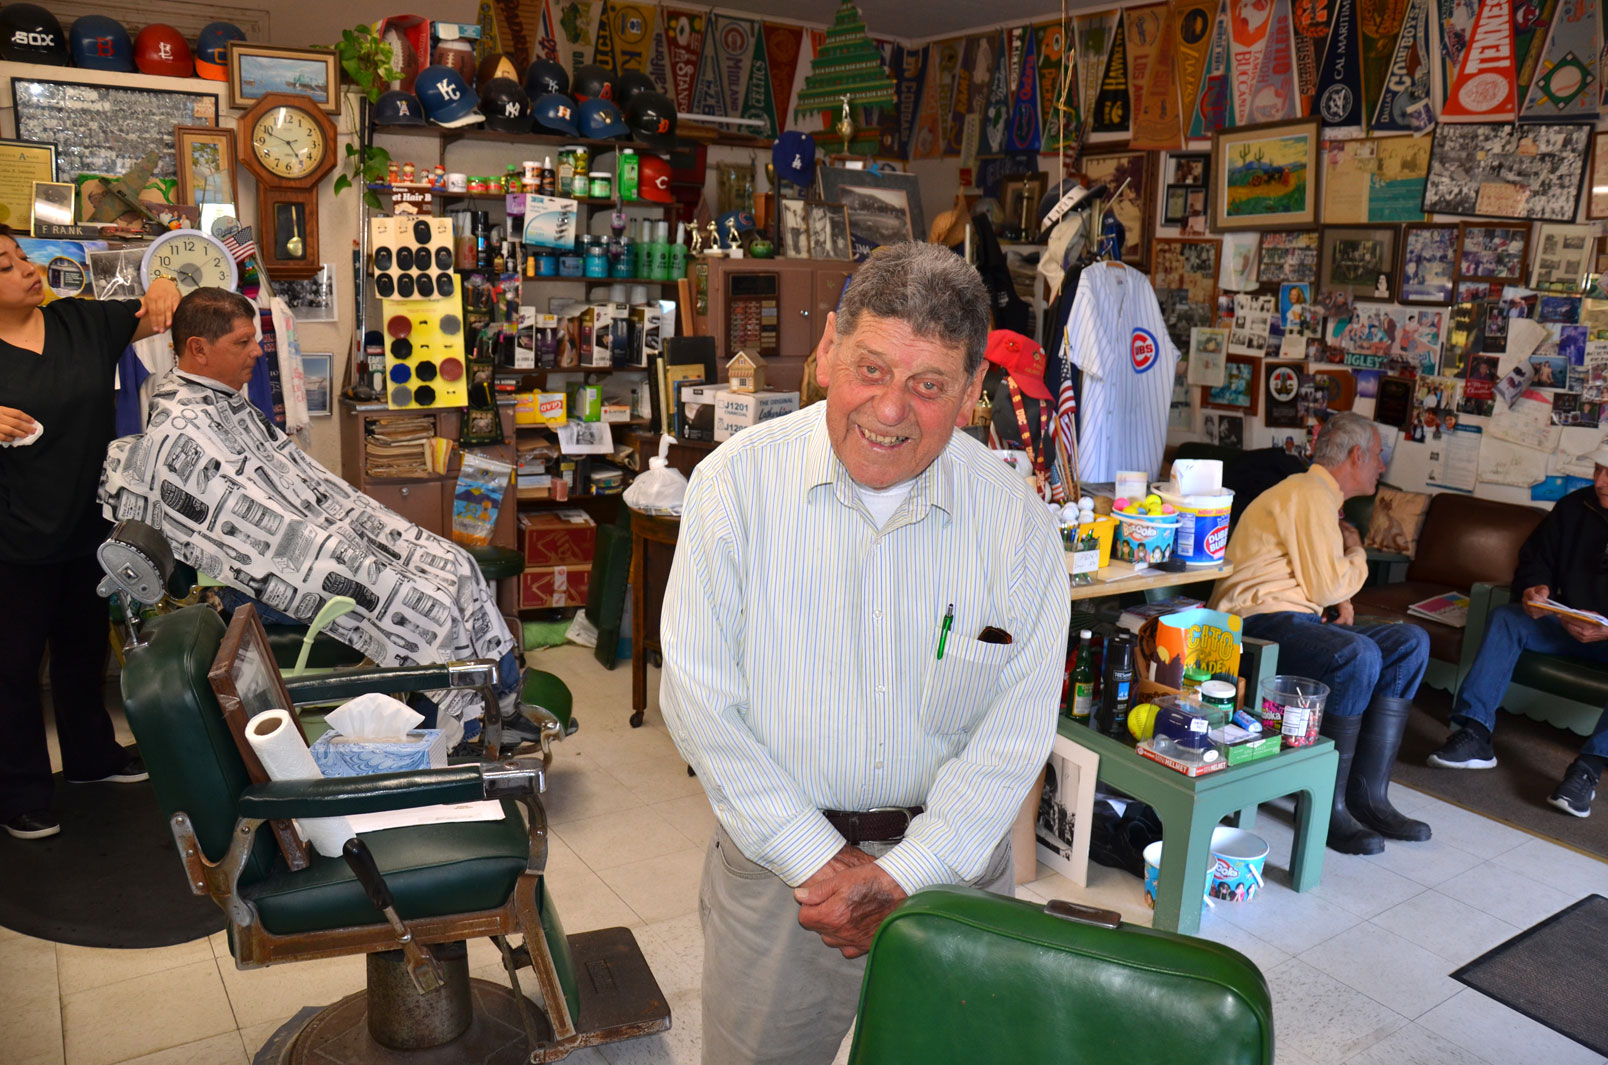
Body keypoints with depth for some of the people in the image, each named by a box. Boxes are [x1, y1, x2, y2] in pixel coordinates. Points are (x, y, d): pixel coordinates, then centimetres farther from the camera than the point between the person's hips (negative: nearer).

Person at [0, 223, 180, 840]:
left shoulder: (81, 322, 2)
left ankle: (90, 754, 40)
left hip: (89, 525, 5)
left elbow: (154, 319, 7)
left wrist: (162, 288, -17)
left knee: (84, 646, 21)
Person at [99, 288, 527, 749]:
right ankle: (457, 736, 2)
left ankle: (505, 704, 7)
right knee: (429, 605, -17)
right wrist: (365, 559, -20)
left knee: (455, 565, -2)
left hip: (327, 530, 9)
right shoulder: (179, 435, -19)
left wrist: (369, 522, 7)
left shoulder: (228, 402, 11)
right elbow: (264, 521, -23)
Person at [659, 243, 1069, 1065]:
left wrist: (905, 874, -14)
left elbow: (1017, 727, -7)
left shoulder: (1015, 519, -9)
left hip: (950, 859, 1)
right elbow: (700, 698, -11)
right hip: (775, 856, 0)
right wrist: (816, 860, -13)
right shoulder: (736, 484, -12)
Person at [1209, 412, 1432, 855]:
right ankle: (1328, 805, -21)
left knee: (1410, 643, 2)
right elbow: (1326, 587, -15)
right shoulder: (1309, 495, -11)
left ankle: (1368, 794, -4)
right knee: (1360, 656, -33)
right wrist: (1357, 554, 5)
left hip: (1296, 618, 11)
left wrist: (1341, 598, 11)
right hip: (1260, 619, -11)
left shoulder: (1322, 495, 23)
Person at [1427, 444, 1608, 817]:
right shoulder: (1575, 507, 2)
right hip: (1569, 624, 5)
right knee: (1506, 618, -17)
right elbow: (1535, 559, 13)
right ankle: (1475, 736, -26)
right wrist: (1536, 588, -10)